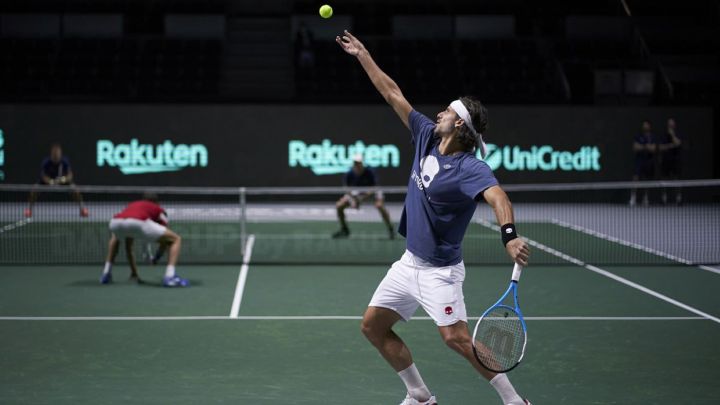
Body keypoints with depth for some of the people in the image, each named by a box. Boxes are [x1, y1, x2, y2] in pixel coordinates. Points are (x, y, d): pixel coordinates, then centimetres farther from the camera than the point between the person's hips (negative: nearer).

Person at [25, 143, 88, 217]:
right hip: (48, 180, 0)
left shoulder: (65, 162, -26)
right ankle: (29, 208, -3)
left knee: (75, 190, -23)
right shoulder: (46, 162, -28)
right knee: (34, 190, -24)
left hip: (63, 180, 0)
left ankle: (82, 208, -1)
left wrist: (64, 179, -52)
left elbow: (70, 175, -29)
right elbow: (43, 176, -29)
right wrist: (51, 182, -50)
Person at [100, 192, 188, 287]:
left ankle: (106, 274, 31)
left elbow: (128, 246, 48)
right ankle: (169, 277, -3)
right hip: (139, 222, -5)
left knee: (115, 238, 45)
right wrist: (157, 257, 50)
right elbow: (166, 239, 30)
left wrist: (134, 272, 54)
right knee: (176, 239, 16)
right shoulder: (159, 209, 34)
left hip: (115, 222, 5)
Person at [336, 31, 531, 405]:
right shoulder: (427, 136, 0)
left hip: (439, 269, -8)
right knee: (373, 326, 9)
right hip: (409, 262, 8)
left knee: (456, 337, -18)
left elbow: (497, 197, -40)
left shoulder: (470, 168, -21)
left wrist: (509, 235, -59)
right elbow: (393, 95, 7)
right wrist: (362, 55, 10)